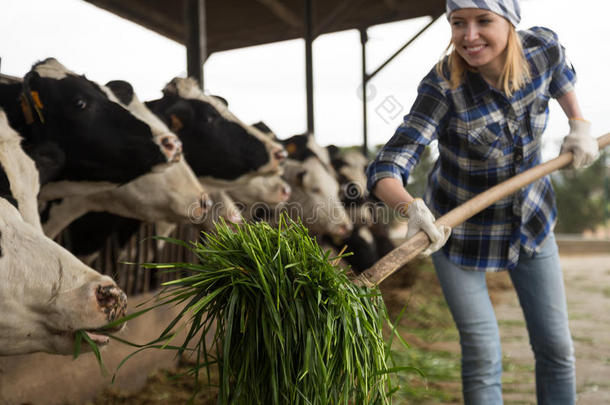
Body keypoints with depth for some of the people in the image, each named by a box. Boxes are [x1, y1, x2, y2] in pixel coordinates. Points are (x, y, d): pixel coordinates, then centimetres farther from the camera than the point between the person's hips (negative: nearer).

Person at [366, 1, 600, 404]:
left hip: (531, 218, 4)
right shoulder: (443, 87, -30)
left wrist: (579, 122, -1)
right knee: (483, 356, 0)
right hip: (459, 229, -4)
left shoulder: (543, 47, -17)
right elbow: (385, 172, -37)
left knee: (556, 347, 12)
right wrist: (411, 208, -57)